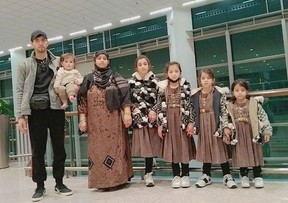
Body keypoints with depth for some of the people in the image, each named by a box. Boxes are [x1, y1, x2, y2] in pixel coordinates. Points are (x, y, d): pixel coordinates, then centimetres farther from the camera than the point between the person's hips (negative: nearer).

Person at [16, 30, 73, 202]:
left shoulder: (58, 62, 8)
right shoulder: (25, 65, 7)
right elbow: (20, 91, 3)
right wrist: (21, 115, -6)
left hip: (56, 110, 1)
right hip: (35, 111, 0)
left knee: (59, 147, 5)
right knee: (38, 150, 4)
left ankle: (59, 183, 18)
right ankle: (40, 185, 16)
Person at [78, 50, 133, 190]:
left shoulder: (116, 77, 6)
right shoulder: (88, 80, 9)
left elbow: (125, 96, -1)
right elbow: (82, 101, 6)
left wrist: (127, 113, -11)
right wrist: (82, 119, -1)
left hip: (113, 120, -1)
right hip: (96, 122, 2)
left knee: (115, 147, 1)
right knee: (98, 150, 4)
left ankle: (117, 179, 9)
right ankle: (102, 181, 12)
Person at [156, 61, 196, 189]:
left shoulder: (185, 86, 1)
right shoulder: (162, 88, 4)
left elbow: (190, 104, -2)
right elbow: (159, 107, 3)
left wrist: (191, 122, -8)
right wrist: (160, 124, -1)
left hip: (182, 120, -1)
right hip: (169, 121, 1)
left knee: (184, 147, 3)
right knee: (172, 148, 5)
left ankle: (185, 175, 16)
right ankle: (176, 175, 16)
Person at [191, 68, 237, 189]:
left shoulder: (219, 93, -7)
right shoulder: (195, 94, 3)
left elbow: (224, 111, -9)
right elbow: (195, 111, 8)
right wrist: (194, 126, 5)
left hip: (216, 123, -3)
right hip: (203, 125, 4)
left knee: (220, 148, 1)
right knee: (205, 149, 11)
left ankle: (227, 176, 12)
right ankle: (206, 175, 21)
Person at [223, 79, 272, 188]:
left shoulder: (254, 103, -5)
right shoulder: (230, 106, 0)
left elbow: (263, 117, -3)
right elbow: (227, 120, 6)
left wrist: (267, 131, -7)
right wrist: (227, 130, -5)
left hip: (252, 133, -1)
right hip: (238, 135, 1)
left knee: (255, 154, 5)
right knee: (241, 155, 4)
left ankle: (257, 176, 17)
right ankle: (244, 176, 19)